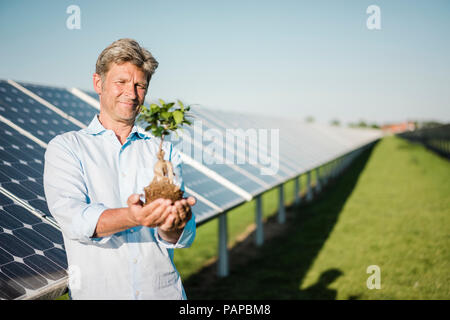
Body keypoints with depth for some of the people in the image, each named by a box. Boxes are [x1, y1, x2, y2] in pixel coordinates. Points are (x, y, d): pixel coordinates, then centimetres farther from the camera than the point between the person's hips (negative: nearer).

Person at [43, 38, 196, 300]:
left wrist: (171, 225, -21)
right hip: (96, 291, -2)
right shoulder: (65, 147, 5)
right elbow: (72, 217, -11)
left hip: (163, 290, 3)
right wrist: (133, 217, -27)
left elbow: (182, 238, 2)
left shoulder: (164, 150, 10)